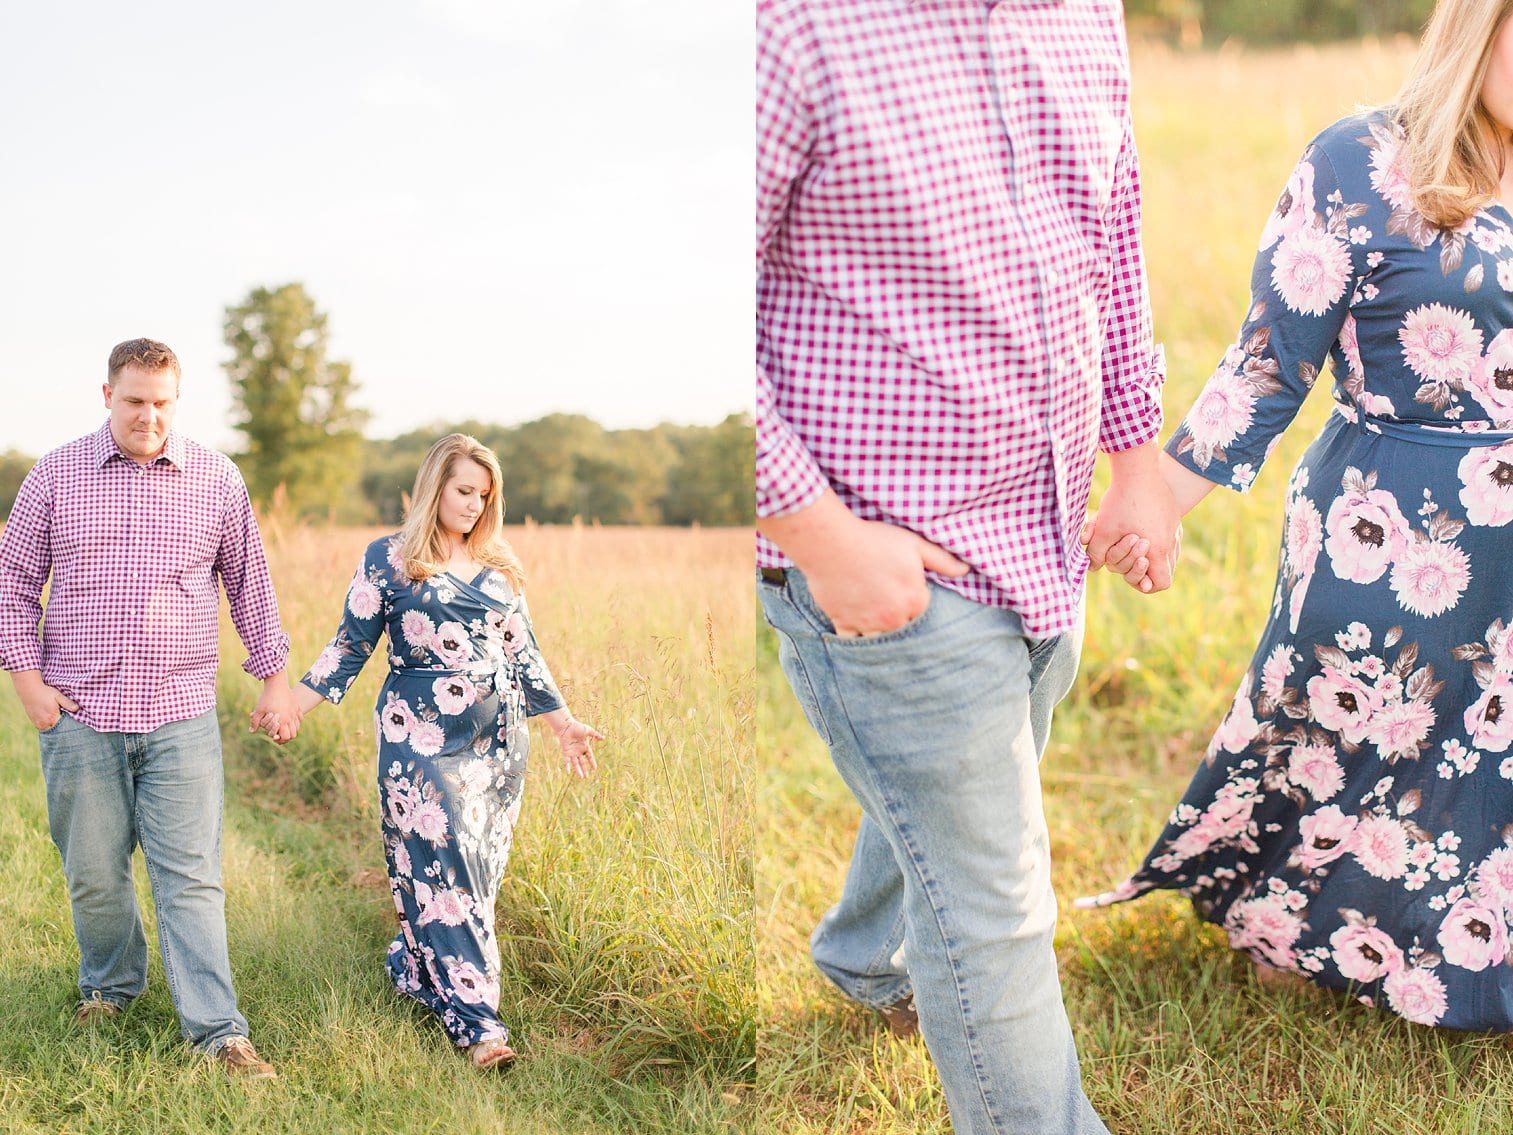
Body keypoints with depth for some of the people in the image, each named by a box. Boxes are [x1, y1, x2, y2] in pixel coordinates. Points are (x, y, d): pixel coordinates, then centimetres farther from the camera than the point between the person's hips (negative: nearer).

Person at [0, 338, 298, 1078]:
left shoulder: (216, 479, 4)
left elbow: (249, 582, 12)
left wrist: (275, 678, 11)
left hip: (181, 717, -1)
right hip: (78, 714, 1)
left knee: (191, 876, -4)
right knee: (92, 872, 11)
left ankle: (218, 1031, -1)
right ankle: (110, 985, 35)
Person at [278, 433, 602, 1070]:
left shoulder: (501, 567, 12)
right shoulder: (389, 559, 1)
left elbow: (523, 654, 18)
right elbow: (351, 643, 2)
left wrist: (562, 723, 17)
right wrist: (294, 704, -7)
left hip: (497, 736, 5)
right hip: (420, 735, -5)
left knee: (480, 866, 5)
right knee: (439, 864, -9)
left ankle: (414, 966, 24)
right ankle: (475, 1017, -9)